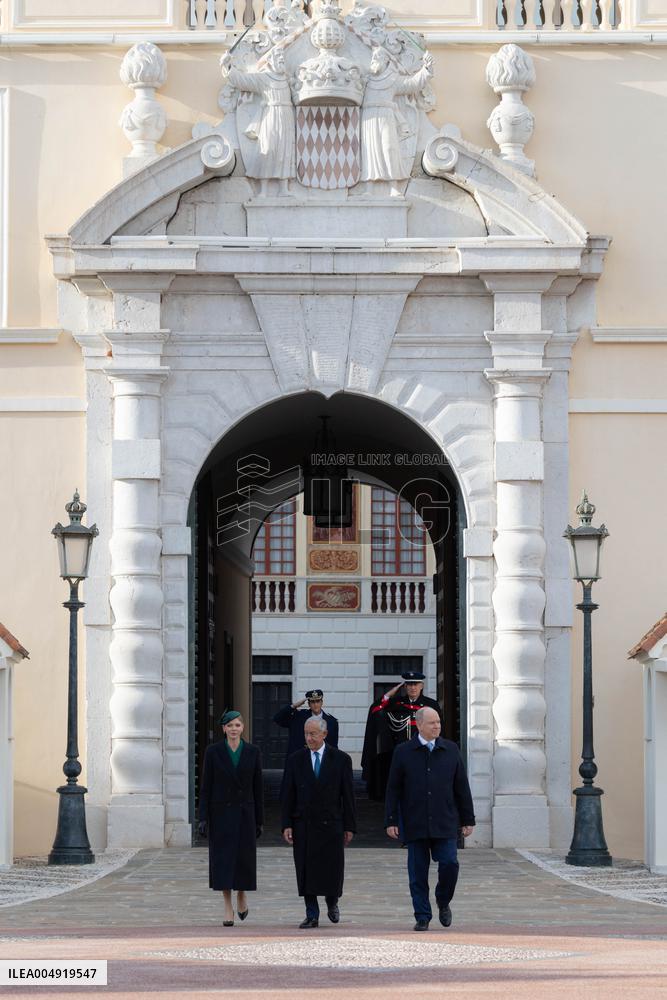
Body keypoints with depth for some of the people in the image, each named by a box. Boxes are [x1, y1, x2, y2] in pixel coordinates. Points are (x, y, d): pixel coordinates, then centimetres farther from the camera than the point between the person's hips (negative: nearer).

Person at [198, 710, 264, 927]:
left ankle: (241, 895, 32)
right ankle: (228, 908, 3)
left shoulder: (252, 752, 1)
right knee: (223, 860, -3)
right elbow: (206, 786, -1)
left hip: (245, 812, 1)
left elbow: (257, 787, 4)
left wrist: (259, 821, 4)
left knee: (244, 858, 4)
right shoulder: (213, 751, -2)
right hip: (221, 813, -1)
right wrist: (203, 818, -7)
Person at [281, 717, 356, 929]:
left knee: (332, 869, 0)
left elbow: (347, 795, 2)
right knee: (306, 871, 1)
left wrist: (349, 826, -1)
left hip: (331, 824, -1)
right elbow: (288, 795, 5)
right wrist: (287, 824, -3)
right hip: (303, 825, 1)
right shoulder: (296, 760, 5)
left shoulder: (340, 759, 2)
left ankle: (332, 902, 28)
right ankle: (312, 916, 8)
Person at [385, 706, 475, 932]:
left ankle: (443, 902, 17)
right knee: (418, 871, 2)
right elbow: (393, 789, 4)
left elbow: (461, 787, 11)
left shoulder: (451, 750, 8)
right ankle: (422, 917, 11)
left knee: (449, 864, -10)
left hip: (444, 823, 1)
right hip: (415, 825, -1)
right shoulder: (403, 752, 3)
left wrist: (467, 819, 8)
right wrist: (391, 820, -2)